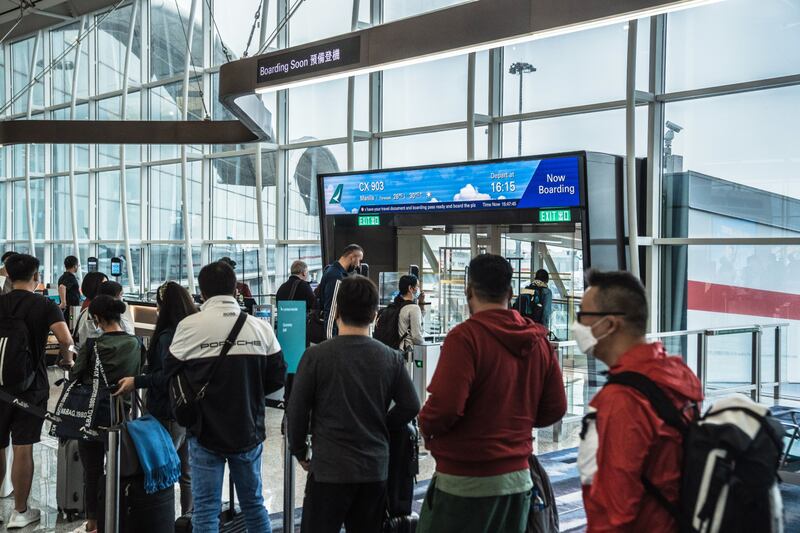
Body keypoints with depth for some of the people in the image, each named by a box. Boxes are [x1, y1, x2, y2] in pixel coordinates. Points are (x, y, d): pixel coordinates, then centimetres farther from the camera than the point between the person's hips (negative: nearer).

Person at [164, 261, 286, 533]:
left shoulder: (189, 327, -13)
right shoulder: (261, 327, -6)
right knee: (254, 503, 17)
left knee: (206, 510, 7)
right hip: (249, 430, 2)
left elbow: (170, 375, -3)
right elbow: (277, 377, 0)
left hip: (205, 430, -2)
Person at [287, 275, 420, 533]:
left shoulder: (316, 356, -10)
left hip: (329, 468, -3)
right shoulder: (391, 358, -2)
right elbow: (411, 406, -1)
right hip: (375, 468, 3)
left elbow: (296, 411, -6)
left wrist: (300, 452, 8)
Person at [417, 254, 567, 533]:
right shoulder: (539, 340, 3)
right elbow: (555, 408, 7)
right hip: (519, 477, 6)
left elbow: (445, 406, -22)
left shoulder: (465, 336, -16)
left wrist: (426, 427, -2)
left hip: (465, 481, -6)